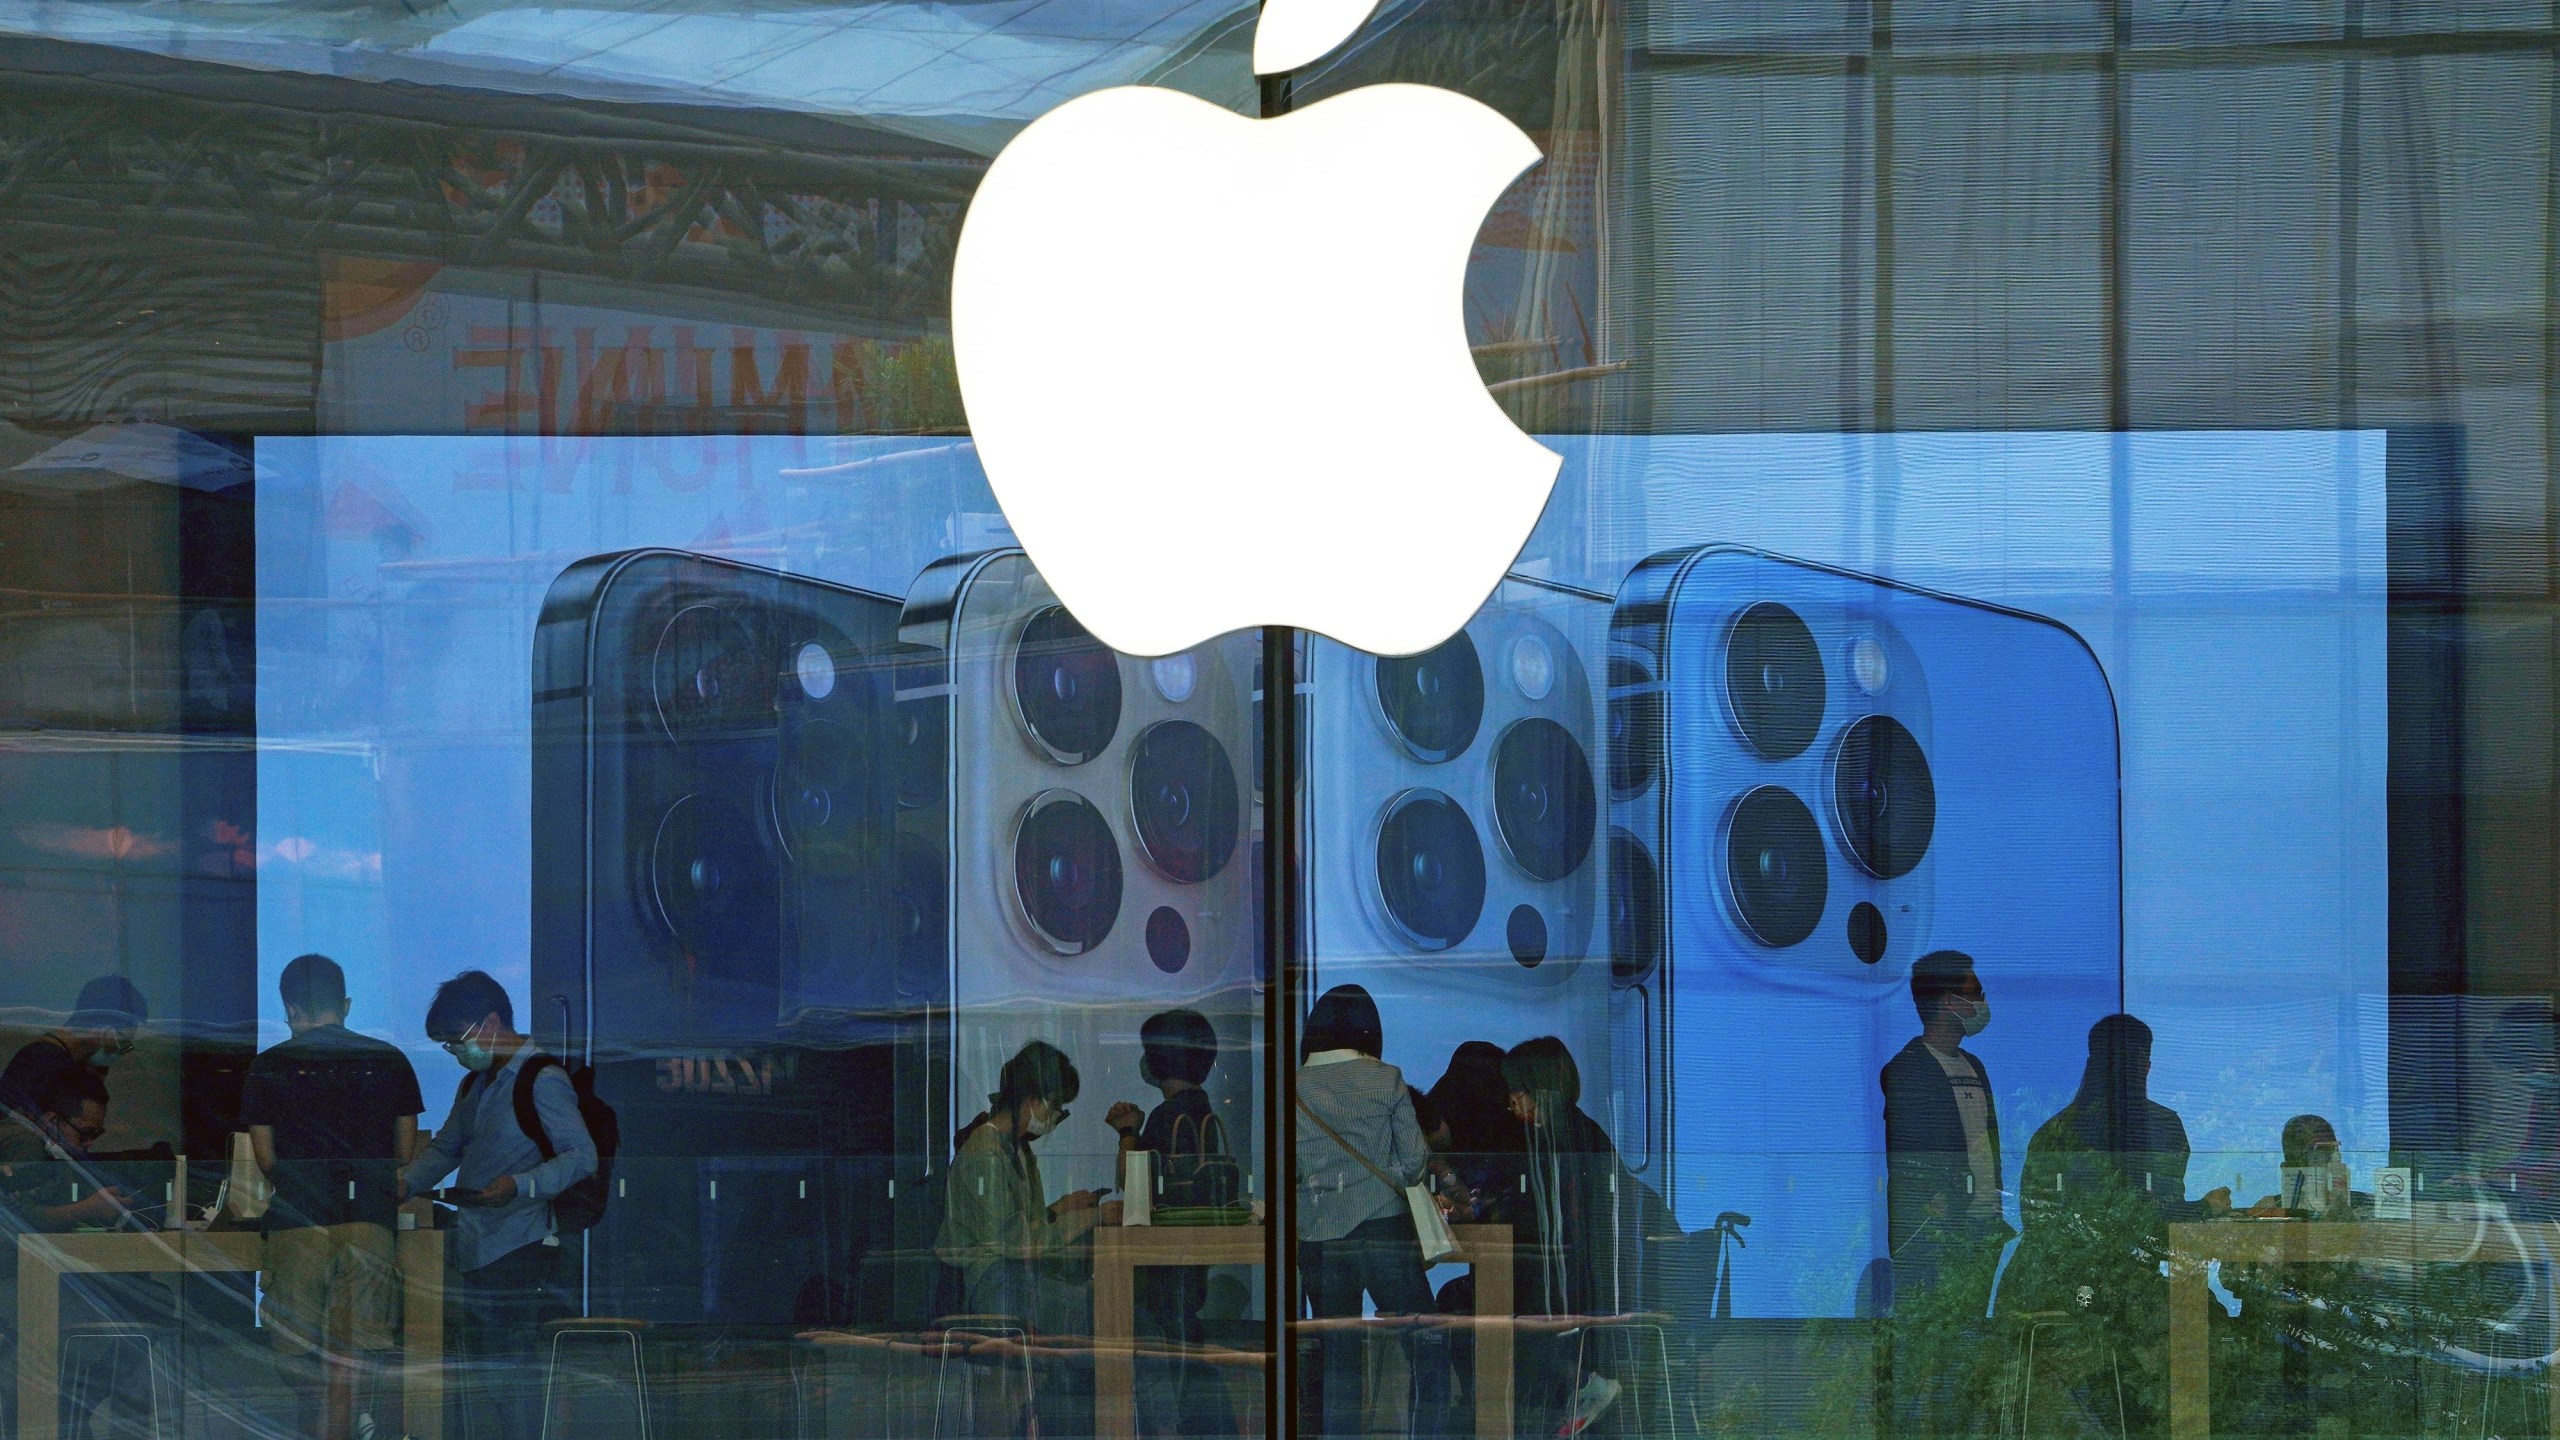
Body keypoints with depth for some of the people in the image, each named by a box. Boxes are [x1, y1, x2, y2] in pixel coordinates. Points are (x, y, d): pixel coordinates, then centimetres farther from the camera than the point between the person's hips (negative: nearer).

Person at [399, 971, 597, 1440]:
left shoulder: (542, 1080, -10)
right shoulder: (476, 1084, 19)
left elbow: (582, 1156, -16)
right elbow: (445, 1148, 28)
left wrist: (521, 1186, -29)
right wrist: (405, 1182, 10)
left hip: (519, 1255, -9)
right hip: (471, 1252, 9)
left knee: (514, 1379, -10)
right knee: (475, 1380, 11)